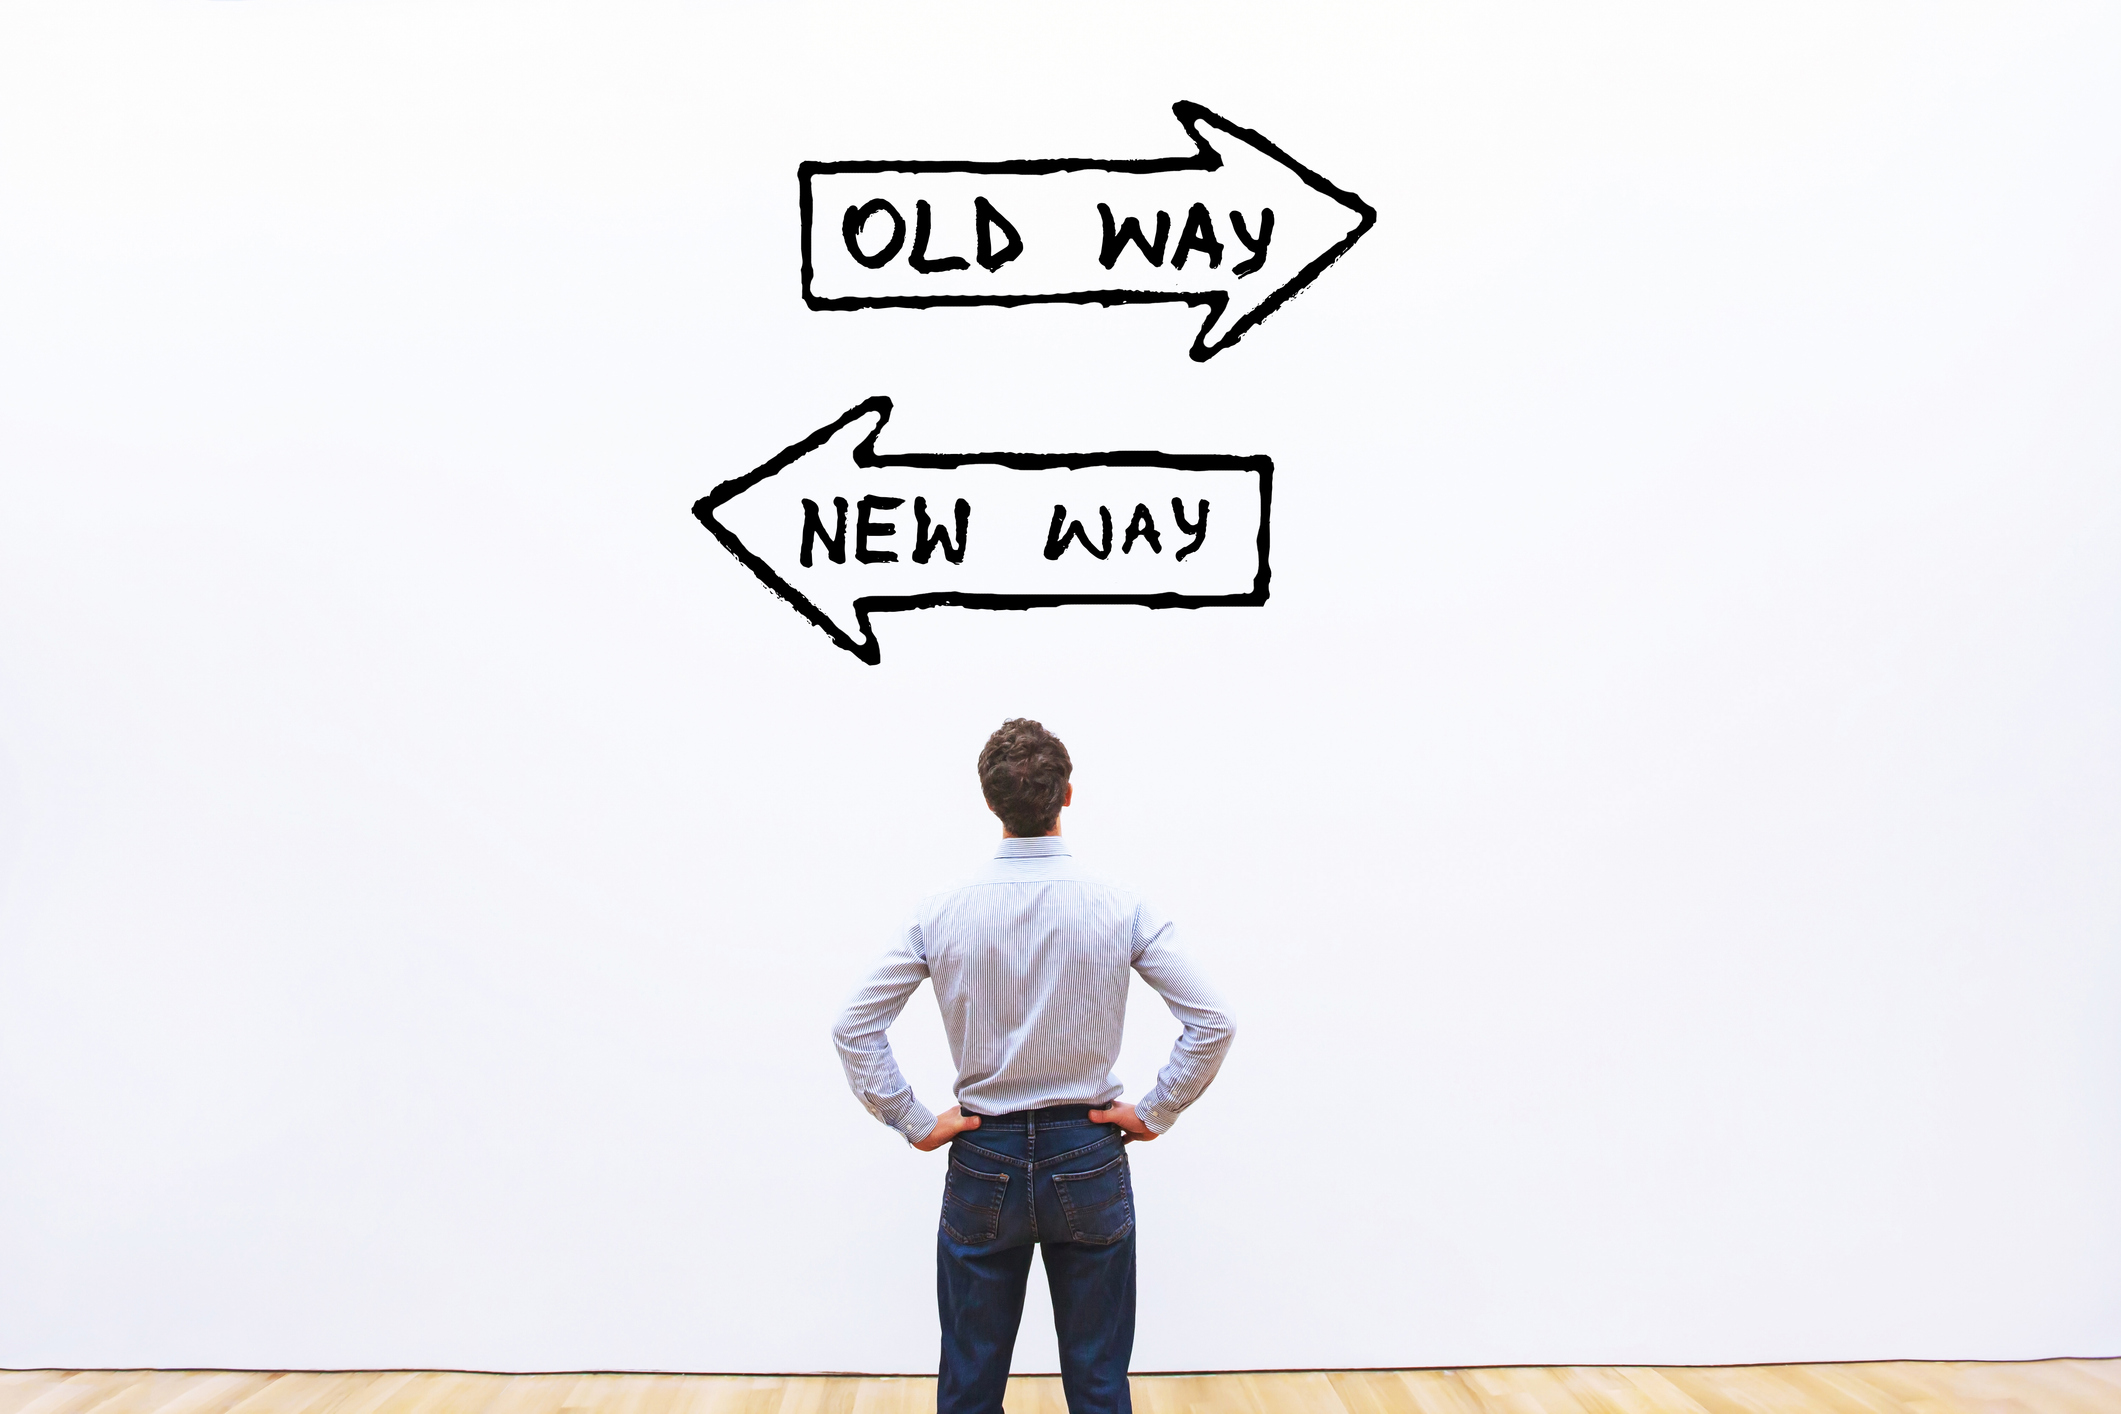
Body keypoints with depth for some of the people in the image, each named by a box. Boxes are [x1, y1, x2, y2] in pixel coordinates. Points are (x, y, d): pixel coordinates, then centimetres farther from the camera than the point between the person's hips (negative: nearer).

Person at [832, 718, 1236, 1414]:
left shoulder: (941, 914, -8)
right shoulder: (1121, 910, -10)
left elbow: (854, 1028, -5)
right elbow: (1212, 1025, -9)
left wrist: (914, 1122, 1)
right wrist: (1153, 1113, 0)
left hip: (983, 1162, 1)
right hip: (1088, 1159, 0)